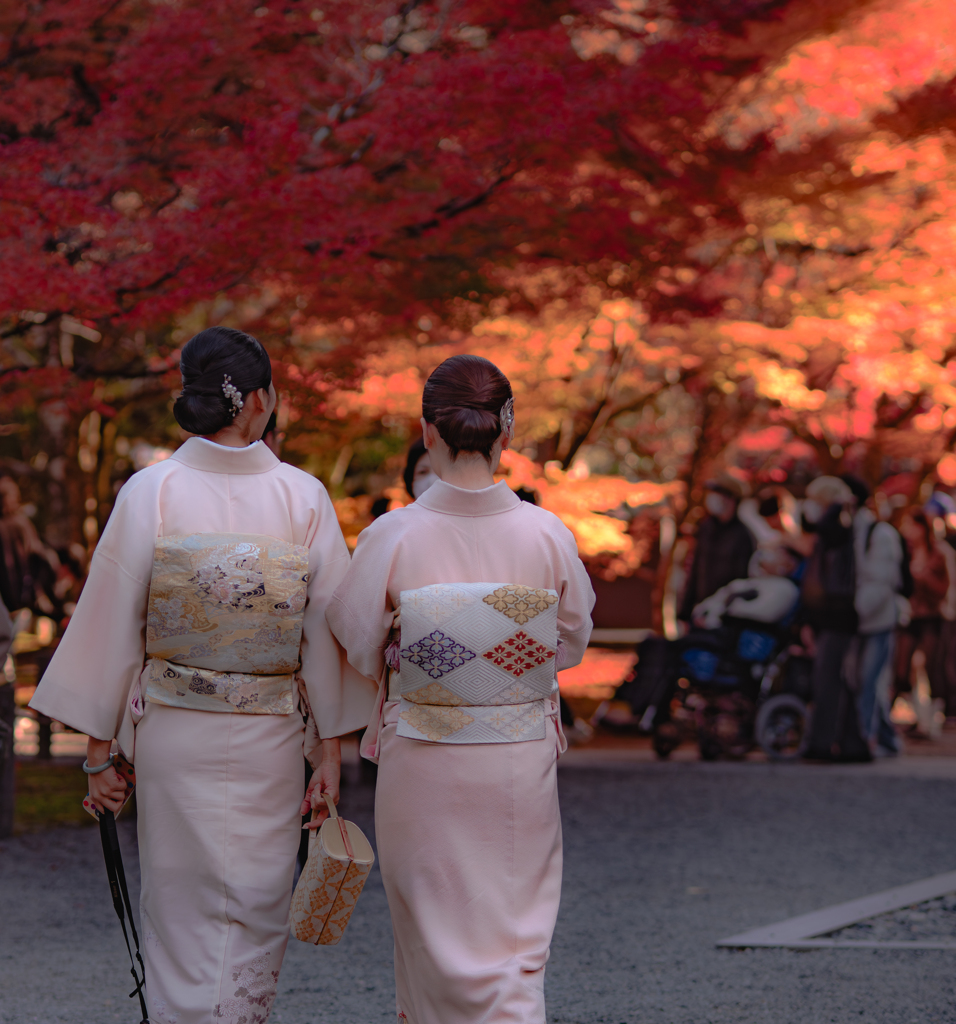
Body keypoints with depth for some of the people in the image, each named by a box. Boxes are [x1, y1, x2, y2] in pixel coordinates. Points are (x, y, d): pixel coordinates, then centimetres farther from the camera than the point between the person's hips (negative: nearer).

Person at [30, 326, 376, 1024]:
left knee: (183, 913, 10)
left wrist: (100, 751, 1)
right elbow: (331, 632, -4)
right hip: (269, 736, 0)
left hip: (172, 733, 0)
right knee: (257, 916, 14)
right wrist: (331, 748, 3)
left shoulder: (150, 493, -9)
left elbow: (111, 627, -6)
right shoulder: (304, 497, -7)